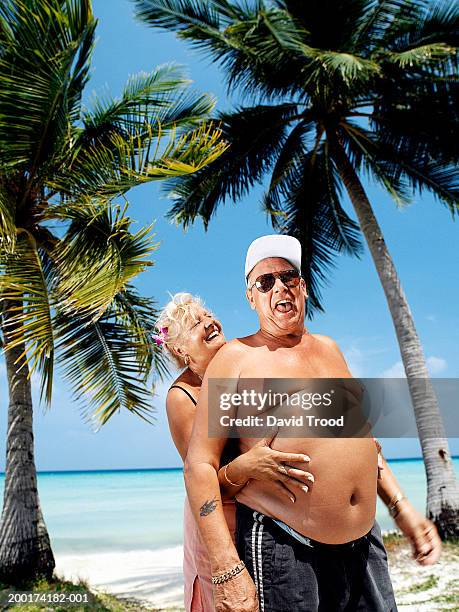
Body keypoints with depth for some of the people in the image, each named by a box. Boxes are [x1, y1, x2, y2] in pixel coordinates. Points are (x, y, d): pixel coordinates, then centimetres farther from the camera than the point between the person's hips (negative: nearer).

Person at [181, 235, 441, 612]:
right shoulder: (236, 358, -7)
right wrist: (228, 570, -17)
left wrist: (403, 509, 13)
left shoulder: (328, 348, 12)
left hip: (365, 542, 6)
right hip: (283, 551, -5)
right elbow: (200, 464, -11)